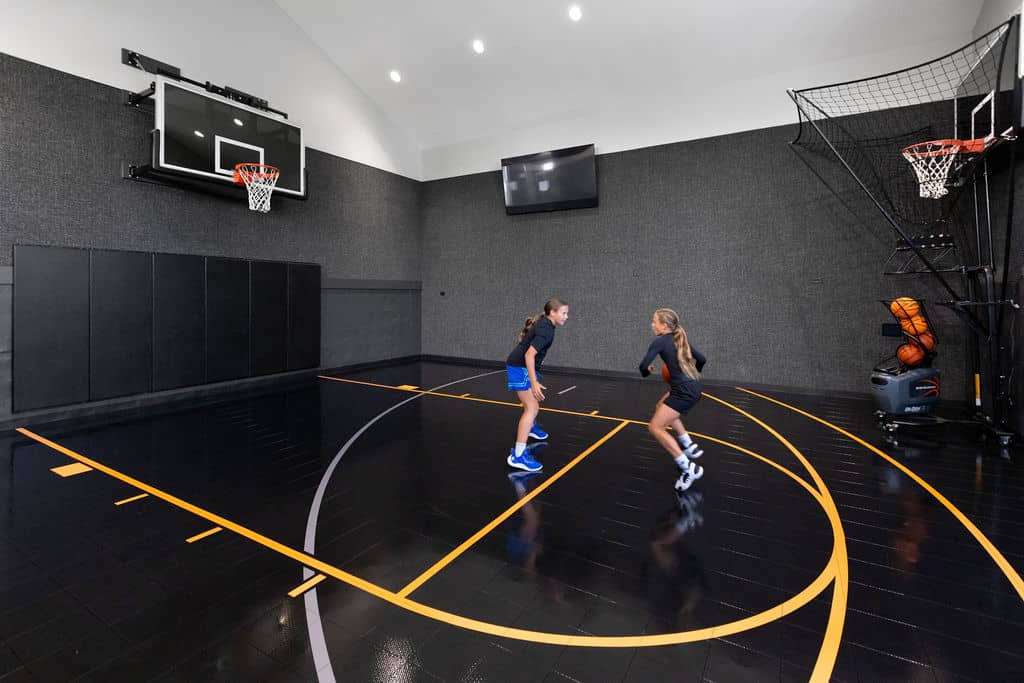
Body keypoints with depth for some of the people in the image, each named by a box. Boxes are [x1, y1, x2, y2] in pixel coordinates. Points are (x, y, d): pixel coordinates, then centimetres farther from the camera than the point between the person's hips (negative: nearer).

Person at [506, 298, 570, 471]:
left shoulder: (543, 323, 7)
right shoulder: (546, 330, -23)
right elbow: (529, 355, -31)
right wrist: (533, 382, -32)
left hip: (524, 367, 10)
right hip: (520, 368, -10)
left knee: (535, 399, 31)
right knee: (532, 408, -16)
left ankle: (531, 428, 58)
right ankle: (517, 456, -18)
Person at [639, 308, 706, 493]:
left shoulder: (660, 341, -8)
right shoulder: (680, 339, 15)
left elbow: (643, 366, -14)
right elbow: (702, 359, 22)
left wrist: (647, 371, 10)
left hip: (684, 391, -9)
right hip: (692, 388, 9)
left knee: (655, 427, -5)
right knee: (660, 407, 29)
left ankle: (688, 469, -3)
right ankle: (690, 447, 29)